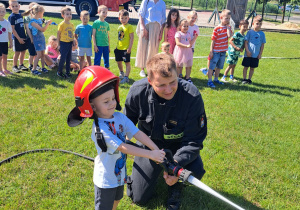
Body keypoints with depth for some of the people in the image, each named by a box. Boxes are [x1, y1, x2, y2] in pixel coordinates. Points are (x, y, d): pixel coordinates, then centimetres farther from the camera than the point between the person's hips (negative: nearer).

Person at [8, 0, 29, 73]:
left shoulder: (20, 15, 11)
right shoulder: (11, 17, -10)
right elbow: (12, 29, -13)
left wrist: (24, 36, 14)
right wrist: (19, 38, -16)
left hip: (23, 37, 6)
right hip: (17, 38, -6)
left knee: (23, 51, 12)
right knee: (17, 52, 0)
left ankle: (21, 65, 26)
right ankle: (14, 66, 13)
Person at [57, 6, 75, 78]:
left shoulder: (71, 24, 7)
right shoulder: (61, 24, -10)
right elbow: (58, 34, -6)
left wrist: (73, 41, 7)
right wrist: (59, 44, -6)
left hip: (70, 43, 6)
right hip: (63, 43, -6)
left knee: (69, 58, 11)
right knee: (63, 58, -3)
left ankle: (68, 72, 22)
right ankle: (59, 72, 12)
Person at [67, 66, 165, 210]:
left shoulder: (120, 117, -7)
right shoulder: (99, 128, -28)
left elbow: (138, 134, -12)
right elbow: (123, 148, -31)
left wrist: (157, 150, -23)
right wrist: (151, 155, -33)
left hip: (120, 174, 7)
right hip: (106, 180, -7)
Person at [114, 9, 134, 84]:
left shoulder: (129, 26, -7)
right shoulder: (119, 27, 12)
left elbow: (132, 37, -12)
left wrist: (130, 47, -18)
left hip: (126, 48, -7)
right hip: (119, 48, 7)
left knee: (127, 63, -3)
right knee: (119, 61, 17)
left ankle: (126, 77, -2)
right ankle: (121, 73, 41)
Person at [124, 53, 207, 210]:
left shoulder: (192, 96, -31)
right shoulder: (137, 91, -23)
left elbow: (193, 139, -25)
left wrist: (176, 164, -39)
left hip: (178, 146, -1)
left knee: (195, 171, -33)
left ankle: (176, 187, 6)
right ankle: (154, 170, 36)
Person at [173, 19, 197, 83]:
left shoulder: (188, 34, 13)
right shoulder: (178, 33, -7)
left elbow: (190, 43, 13)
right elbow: (178, 43, -19)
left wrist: (195, 38, 1)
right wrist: (186, 46, -26)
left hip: (188, 52, 5)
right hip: (180, 52, -5)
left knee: (189, 65, 4)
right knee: (179, 66, 5)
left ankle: (187, 78, 16)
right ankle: (179, 78, 18)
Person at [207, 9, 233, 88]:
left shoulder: (228, 27, 4)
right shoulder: (217, 29, -11)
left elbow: (229, 35, -18)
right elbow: (213, 41, -9)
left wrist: (228, 26, -12)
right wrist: (211, 51, -11)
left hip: (223, 51, 6)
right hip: (216, 51, -6)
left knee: (219, 67, 18)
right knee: (212, 66, -1)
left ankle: (216, 79, 33)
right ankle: (209, 81, 6)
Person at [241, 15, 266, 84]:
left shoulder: (262, 34, 2)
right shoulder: (250, 32, -3)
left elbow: (262, 45, 6)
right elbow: (246, 42, -3)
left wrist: (260, 54, 1)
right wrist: (247, 51, -11)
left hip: (256, 55, 2)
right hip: (248, 54, -2)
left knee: (252, 68, 10)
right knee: (246, 67, 6)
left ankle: (249, 79, 22)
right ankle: (244, 79, 17)